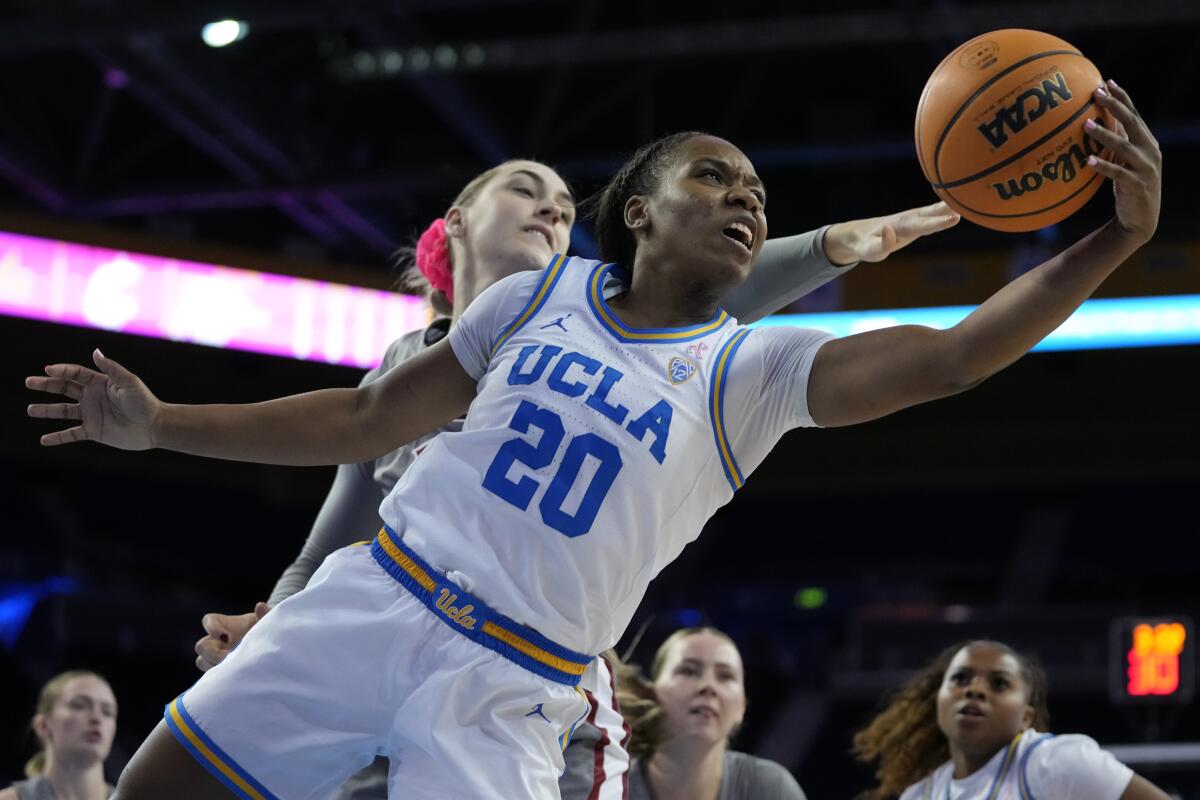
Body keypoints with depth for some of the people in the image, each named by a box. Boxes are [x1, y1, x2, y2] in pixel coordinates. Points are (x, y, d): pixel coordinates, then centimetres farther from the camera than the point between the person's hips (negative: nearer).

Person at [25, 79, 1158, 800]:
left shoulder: (755, 371, 3)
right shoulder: (543, 294, 10)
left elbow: (944, 359, -12)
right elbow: (365, 420, 16)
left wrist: (1112, 243, -26)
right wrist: (159, 425, 12)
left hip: (509, 696, -2)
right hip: (369, 603, 2)